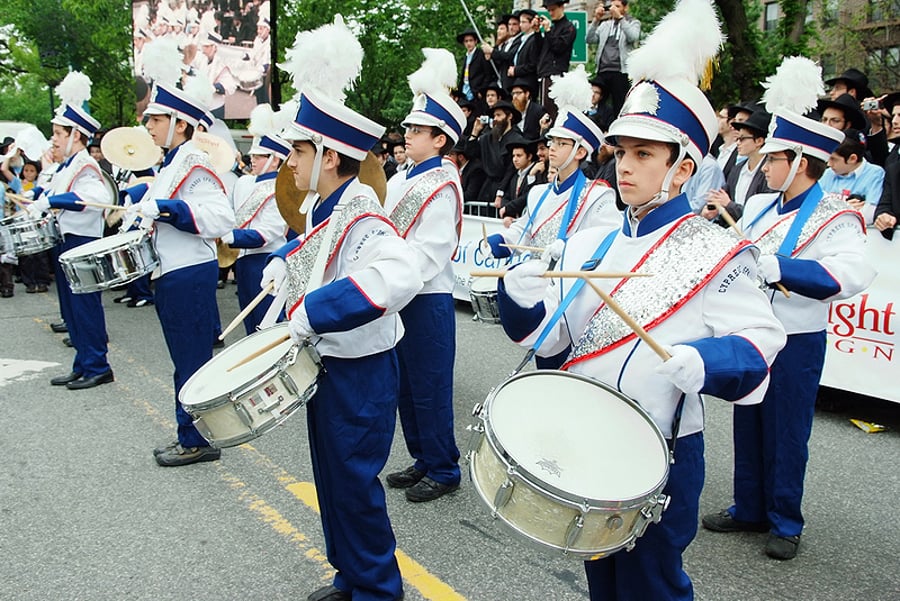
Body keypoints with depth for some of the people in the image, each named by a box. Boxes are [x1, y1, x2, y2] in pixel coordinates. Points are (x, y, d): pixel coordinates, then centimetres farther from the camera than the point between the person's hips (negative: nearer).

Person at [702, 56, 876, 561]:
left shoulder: (835, 218, -14)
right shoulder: (760, 207, 7)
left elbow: (851, 275, -33)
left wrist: (774, 266, -39)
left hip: (795, 343, -6)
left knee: (786, 434, 6)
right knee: (748, 426, 15)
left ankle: (786, 523, 23)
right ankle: (749, 509, 31)